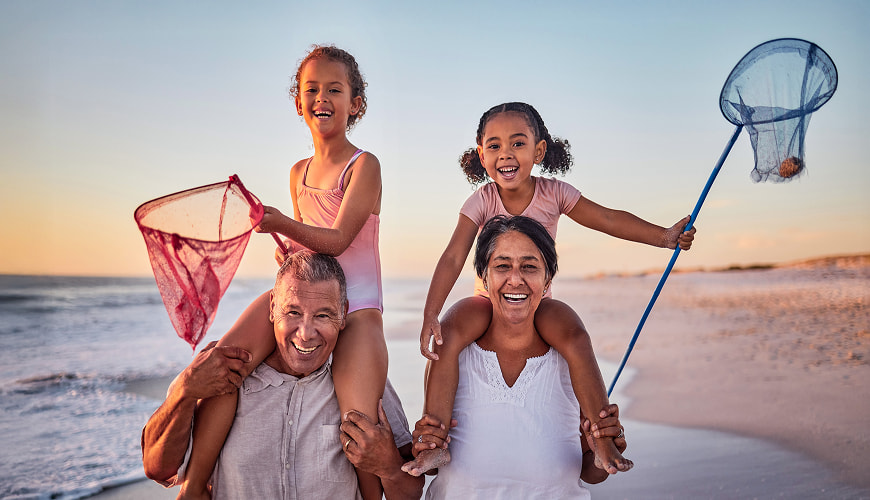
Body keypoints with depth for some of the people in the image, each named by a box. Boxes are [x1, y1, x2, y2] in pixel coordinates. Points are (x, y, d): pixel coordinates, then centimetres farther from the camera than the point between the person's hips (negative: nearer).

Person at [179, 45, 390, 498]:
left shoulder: (364, 165, -2)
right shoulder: (299, 173, 16)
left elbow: (337, 239, -14)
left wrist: (282, 225, -28)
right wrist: (289, 253, 6)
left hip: (356, 303, -5)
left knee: (359, 422, -21)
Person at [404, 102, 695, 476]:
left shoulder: (553, 194, -9)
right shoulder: (482, 201, -13)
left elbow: (610, 220, -6)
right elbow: (453, 258, -21)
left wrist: (664, 236, -15)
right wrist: (430, 315, -31)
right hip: (487, 298, 0)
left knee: (575, 337, -30)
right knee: (447, 334, -29)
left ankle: (603, 441, -17)